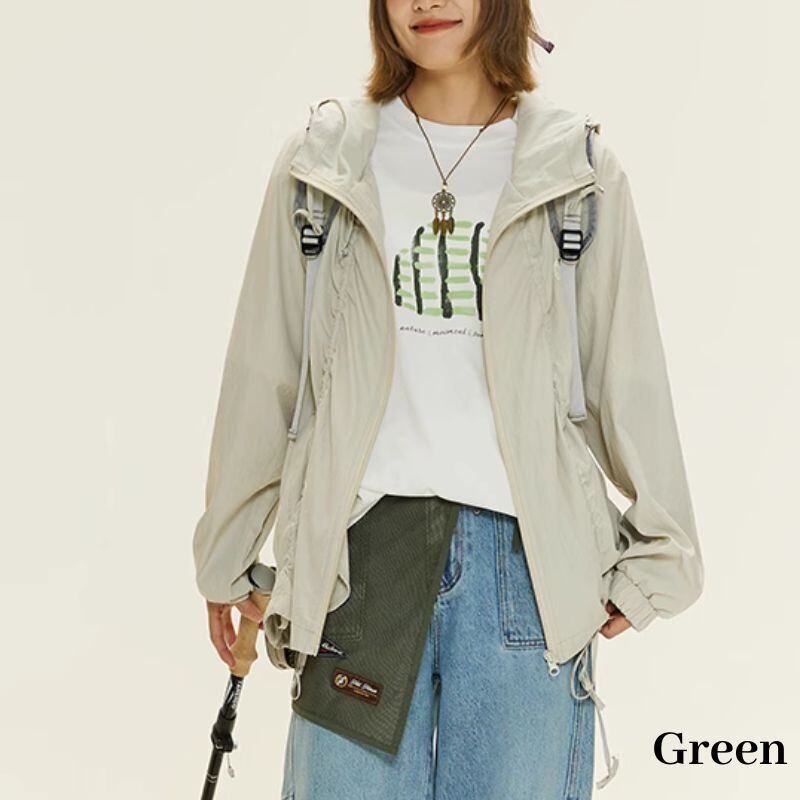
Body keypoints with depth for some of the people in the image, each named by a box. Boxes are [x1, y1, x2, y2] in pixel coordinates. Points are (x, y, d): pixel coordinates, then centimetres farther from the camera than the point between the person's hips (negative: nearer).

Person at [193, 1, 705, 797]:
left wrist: (655, 553, 6)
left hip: (527, 555, 0)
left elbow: (629, 372, 7)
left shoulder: (580, 171, 7)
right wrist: (229, 553, 13)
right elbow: (262, 374, 10)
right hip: (360, 548, 1)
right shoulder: (321, 164, 8)